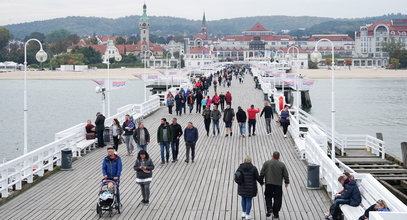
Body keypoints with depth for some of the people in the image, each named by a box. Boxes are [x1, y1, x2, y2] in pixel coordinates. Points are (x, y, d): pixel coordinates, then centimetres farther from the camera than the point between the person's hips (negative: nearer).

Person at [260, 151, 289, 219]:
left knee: (268, 196, 16)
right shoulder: (282, 164, 1)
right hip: (278, 184, 0)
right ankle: (275, 214, 7)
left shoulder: (266, 163, 0)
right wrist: (286, 182, 16)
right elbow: (286, 175, 3)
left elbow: (262, 173, 0)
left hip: (269, 183, 0)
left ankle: (269, 208, -6)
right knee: (277, 199, 7)